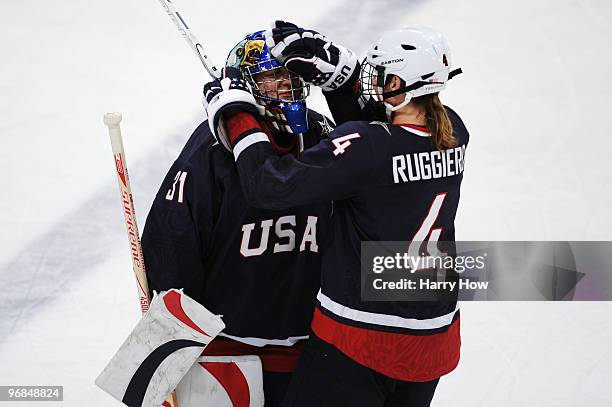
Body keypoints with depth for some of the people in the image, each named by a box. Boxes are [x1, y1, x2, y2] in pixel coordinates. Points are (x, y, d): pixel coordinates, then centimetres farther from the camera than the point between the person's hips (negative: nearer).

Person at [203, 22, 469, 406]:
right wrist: (333, 63, 4)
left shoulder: (367, 147, -23)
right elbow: (371, 114, 14)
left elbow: (270, 184, -20)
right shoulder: (452, 132, -3)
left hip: (357, 345, -7)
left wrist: (235, 113, -9)